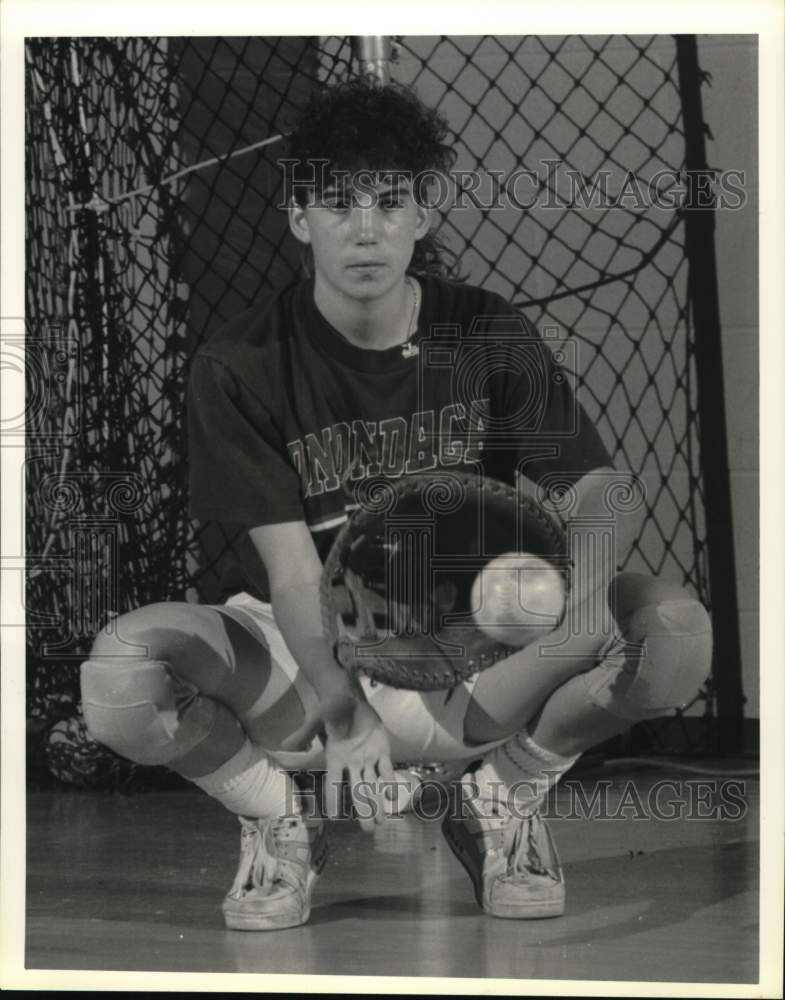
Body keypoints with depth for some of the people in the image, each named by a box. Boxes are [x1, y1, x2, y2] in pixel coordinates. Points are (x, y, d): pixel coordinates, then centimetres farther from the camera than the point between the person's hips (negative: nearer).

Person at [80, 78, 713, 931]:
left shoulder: (489, 336, -4)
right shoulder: (241, 367, -10)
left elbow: (605, 491, -9)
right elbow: (292, 571, -17)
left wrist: (584, 568, -35)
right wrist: (343, 716, -35)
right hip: (306, 661, -1)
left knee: (673, 630, -25)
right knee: (121, 670, -33)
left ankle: (501, 797, 2)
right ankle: (279, 818, 0)